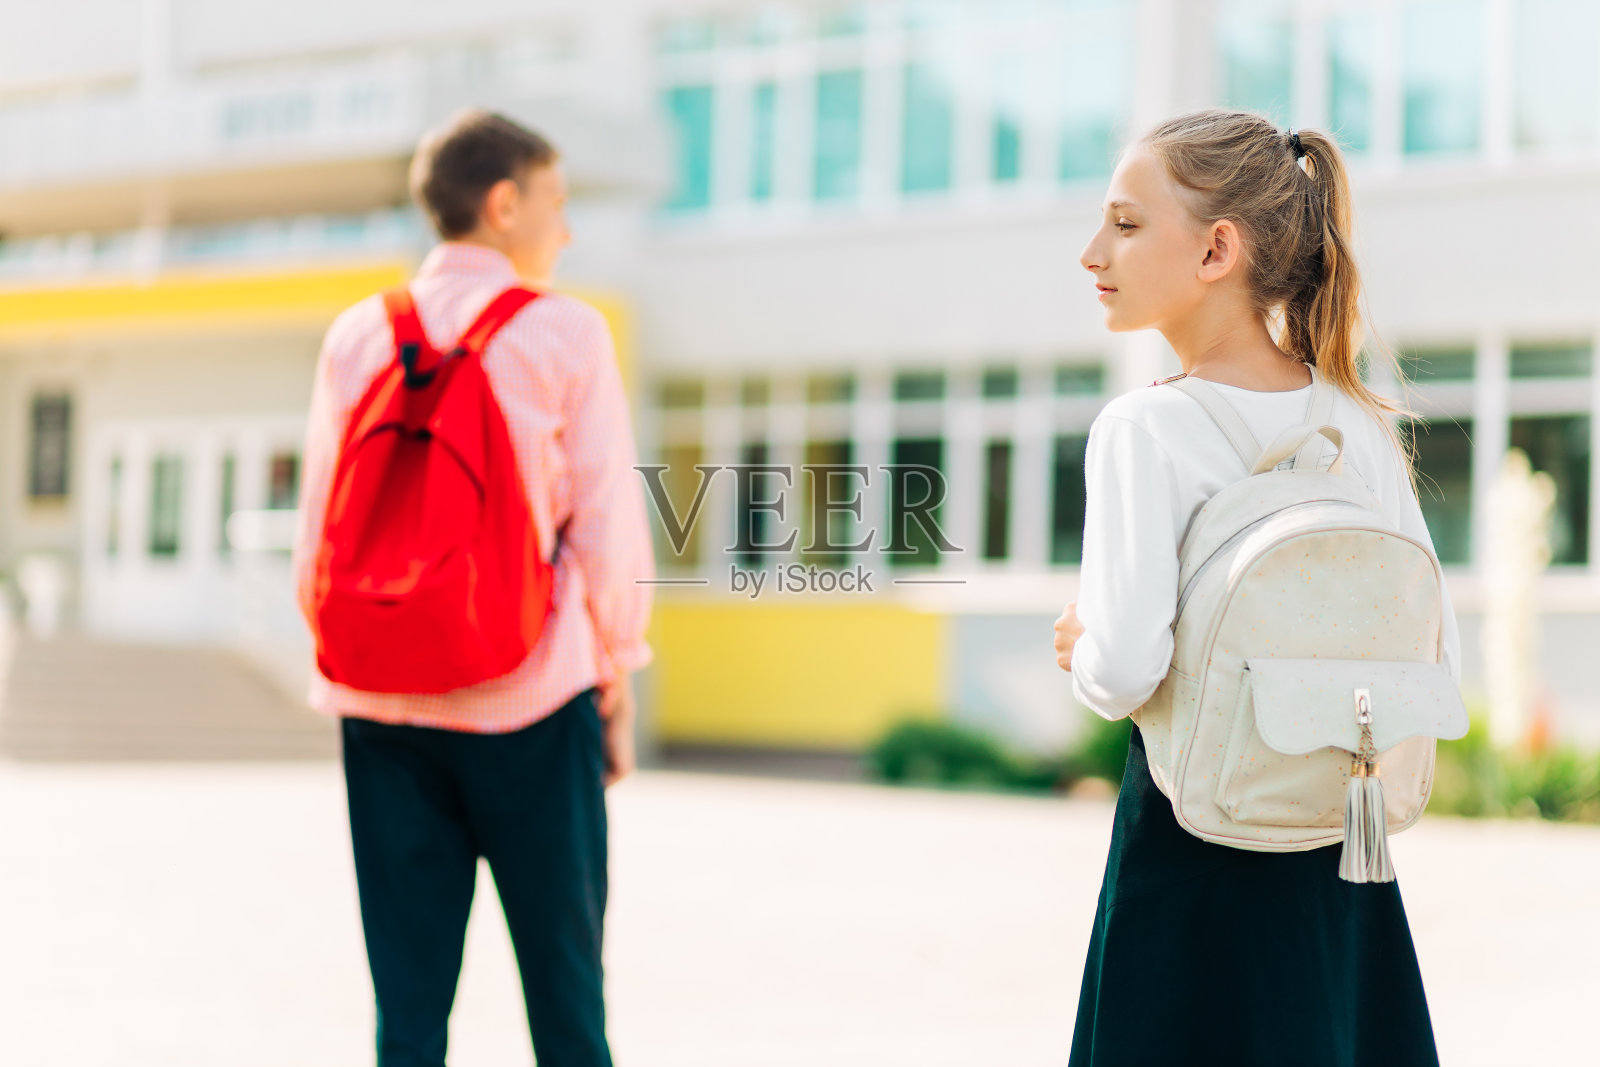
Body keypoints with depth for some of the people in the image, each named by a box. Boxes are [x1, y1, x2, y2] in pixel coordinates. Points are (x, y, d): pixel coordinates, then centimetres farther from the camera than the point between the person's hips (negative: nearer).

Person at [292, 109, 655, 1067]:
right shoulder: (563, 333, -3)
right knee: (565, 988, 7)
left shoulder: (357, 336, 7)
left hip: (383, 704, 3)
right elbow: (606, 522, -4)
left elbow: (322, 524, 8)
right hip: (530, 699, -3)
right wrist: (618, 681, 5)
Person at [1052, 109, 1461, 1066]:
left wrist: (1082, 657, -2)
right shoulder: (1363, 424, 3)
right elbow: (1439, 663, 4)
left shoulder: (1147, 429, -13)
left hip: (1194, 833, -5)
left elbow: (1126, 667, -23)